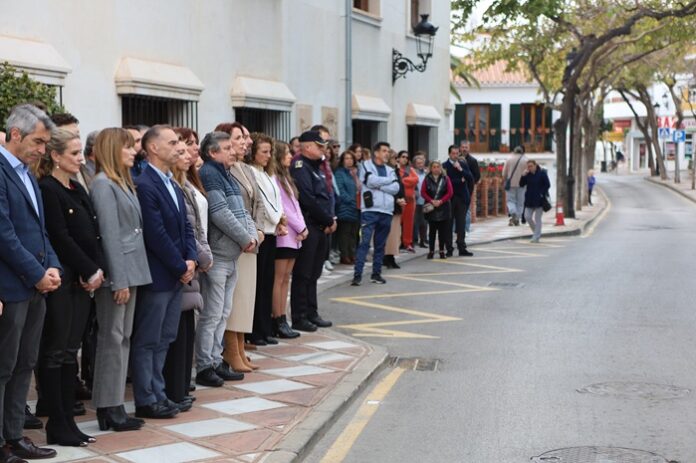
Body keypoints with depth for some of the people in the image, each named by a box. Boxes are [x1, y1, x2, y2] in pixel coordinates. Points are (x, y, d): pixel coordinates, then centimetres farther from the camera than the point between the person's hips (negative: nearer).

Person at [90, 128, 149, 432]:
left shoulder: (124, 183, 16)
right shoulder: (103, 184, -11)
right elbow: (110, 235, -15)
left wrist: (130, 277, 10)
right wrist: (119, 280, -17)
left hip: (131, 269, 9)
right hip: (116, 272, -9)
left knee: (123, 338, 10)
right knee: (112, 338, -3)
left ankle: (115, 405, 16)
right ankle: (109, 409, 3)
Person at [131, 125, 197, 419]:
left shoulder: (171, 184, 14)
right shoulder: (145, 185, -16)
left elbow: (185, 225, 15)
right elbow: (156, 235, -20)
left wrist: (190, 259, 0)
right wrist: (181, 267, -13)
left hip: (175, 275, 9)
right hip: (156, 276, -9)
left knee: (163, 340, 15)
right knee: (147, 341, 1)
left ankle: (158, 394, 23)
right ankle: (146, 401, 8)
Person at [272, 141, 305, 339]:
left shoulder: (285, 177, 19)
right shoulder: (273, 178, -10)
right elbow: (282, 208, -13)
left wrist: (302, 228, 2)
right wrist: (300, 228, -8)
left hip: (294, 235, 9)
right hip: (283, 234, -9)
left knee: (285, 279, 8)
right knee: (279, 279, -5)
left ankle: (282, 321, 10)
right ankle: (278, 322, -3)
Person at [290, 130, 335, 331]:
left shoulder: (315, 168, 19)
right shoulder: (300, 168, -12)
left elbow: (325, 197, 18)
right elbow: (309, 201, -20)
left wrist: (330, 220, 2)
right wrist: (328, 221, -12)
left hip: (320, 228, 10)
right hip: (308, 227, -10)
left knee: (313, 274, 14)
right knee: (303, 274, -3)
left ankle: (311, 313, 22)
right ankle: (299, 317, 1)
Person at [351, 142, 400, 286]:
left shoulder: (390, 170, 16)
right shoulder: (366, 165, 4)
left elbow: (395, 188, 2)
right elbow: (371, 180, -14)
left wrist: (379, 185, -9)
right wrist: (389, 180, -1)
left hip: (386, 211, 5)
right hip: (370, 210, -5)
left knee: (380, 244, 9)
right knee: (364, 242, -11)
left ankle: (376, 273, 17)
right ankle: (357, 274, -12)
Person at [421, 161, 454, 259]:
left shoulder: (445, 179, 4)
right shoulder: (427, 179, 4)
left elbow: (450, 192, -1)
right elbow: (423, 192, 0)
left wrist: (440, 201, -12)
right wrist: (432, 201, -13)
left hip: (443, 208, 0)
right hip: (431, 208, 0)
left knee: (442, 231, 2)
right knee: (432, 230, 3)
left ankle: (442, 250, 10)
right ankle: (431, 251, 7)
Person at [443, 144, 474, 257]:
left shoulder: (464, 164, 10)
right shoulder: (444, 166, -2)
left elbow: (470, 178, -1)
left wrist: (460, 169, -11)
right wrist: (460, 180, -8)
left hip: (462, 198, 3)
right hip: (450, 198, -3)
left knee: (461, 223, 2)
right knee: (449, 224, 0)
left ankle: (462, 248, 5)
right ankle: (449, 249, 4)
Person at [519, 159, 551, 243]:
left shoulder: (542, 173, -6)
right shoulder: (527, 174, 6)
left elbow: (547, 185, -7)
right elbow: (521, 184, 3)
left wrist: (542, 194, -15)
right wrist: (523, 176, -10)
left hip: (539, 199, -5)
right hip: (529, 199, 5)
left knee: (537, 218, -1)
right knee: (527, 216, 0)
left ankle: (536, 237, 3)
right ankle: (537, 232, 20)